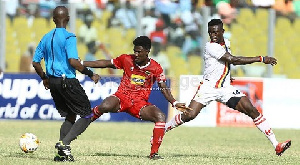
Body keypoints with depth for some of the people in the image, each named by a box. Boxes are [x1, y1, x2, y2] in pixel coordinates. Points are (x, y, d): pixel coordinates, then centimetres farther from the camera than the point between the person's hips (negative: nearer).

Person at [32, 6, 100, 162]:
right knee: (87, 115, 1)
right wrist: (91, 74, -14)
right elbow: (73, 61, -23)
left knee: (70, 117, 19)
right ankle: (64, 143, -15)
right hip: (68, 81, -8)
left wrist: (44, 78, 28)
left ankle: (62, 153, 9)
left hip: (53, 82, 8)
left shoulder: (46, 38, 9)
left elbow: (35, 62, 12)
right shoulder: (69, 37, -12)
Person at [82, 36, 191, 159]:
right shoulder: (126, 59, -1)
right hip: (122, 97, -1)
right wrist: (82, 63, 7)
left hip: (140, 103, 1)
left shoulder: (155, 68, -3)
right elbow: (105, 64, 8)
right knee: (105, 106, -35)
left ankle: (154, 153, -17)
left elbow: (164, 88, -1)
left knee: (161, 117, -24)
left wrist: (174, 103, -15)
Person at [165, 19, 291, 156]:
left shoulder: (226, 42, 8)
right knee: (189, 115, -17)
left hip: (225, 89, 6)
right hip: (208, 87, -6)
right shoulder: (211, 47, -16)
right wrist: (261, 59, -24)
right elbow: (234, 60, -24)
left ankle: (276, 145, -7)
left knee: (252, 110, -6)